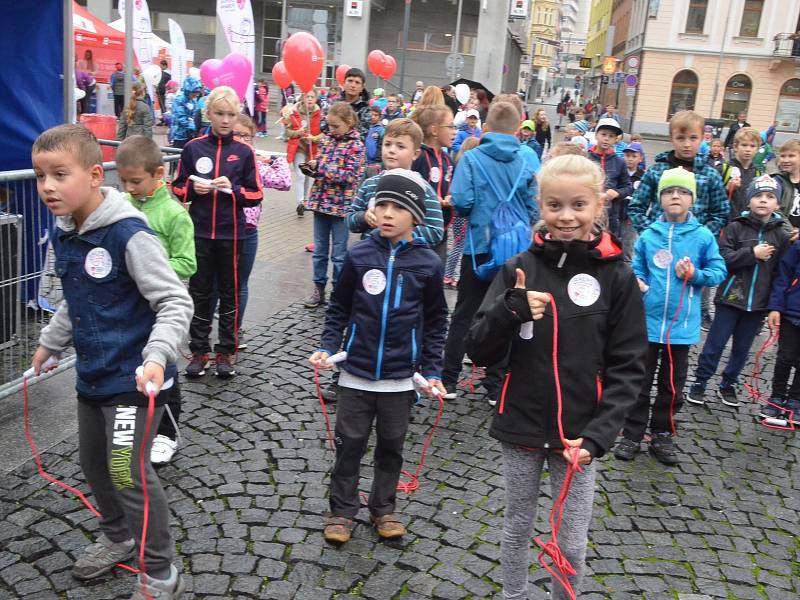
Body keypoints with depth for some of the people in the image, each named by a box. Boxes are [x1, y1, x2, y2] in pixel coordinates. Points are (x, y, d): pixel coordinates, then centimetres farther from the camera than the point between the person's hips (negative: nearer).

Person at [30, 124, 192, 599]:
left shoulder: (129, 234, -22)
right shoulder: (64, 235, 4)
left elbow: (176, 302, -22)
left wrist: (157, 356, -34)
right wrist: (51, 342, 29)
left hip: (133, 377, -8)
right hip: (92, 375, 9)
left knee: (128, 472, -5)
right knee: (93, 461, 21)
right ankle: (117, 537, 46)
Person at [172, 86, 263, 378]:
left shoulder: (244, 152, 0)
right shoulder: (193, 148, 2)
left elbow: (256, 195, 1)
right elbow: (178, 189, 7)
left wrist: (232, 189, -15)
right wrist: (193, 189, -13)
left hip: (231, 233, -1)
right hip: (200, 232, 1)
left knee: (229, 293, 8)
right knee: (199, 292, 8)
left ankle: (226, 352, 19)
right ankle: (199, 351, 19)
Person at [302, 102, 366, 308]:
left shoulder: (355, 146, -10)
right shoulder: (327, 139, 8)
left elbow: (350, 176, -17)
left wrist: (322, 167, -18)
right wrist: (312, 167, -3)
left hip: (341, 205, -6)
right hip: (321, 201, 6)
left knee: (339, 253, 5)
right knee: (319, 249, 14)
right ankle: (319, 290, 25)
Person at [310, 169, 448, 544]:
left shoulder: (427, 263, -6)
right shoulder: (359, 256, -6)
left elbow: (435, 322, 3)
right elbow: (339, 308, 5)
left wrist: (433, 371, 0)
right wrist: (327, 347, -7)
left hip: (401, 377, 0)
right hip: (356, 373, 0)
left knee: (391, 446, 16)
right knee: (349, 444, 11)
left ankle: (383, 508, 34)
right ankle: (341, 510, 28)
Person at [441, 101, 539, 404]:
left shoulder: (473, 157, -7)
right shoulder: (528, 160, -2)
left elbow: (461, 201, -13)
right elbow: (534, 208, -2)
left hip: (479, 246, -1)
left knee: (465, 314, 10)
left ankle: (449, 380, 13)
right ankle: (495, 385, 16)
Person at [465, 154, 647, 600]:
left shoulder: (617, 276, -7)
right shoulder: (521, 268, -4)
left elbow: (627, 366, -4)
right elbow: (479, 351, -4)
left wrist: (599, 434, -15)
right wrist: (512, 308, -22)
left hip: (579, 433, -1)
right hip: (521, 428, 2)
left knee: (573, 545, 10)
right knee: (518, 527, 19)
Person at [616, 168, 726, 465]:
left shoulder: (703, 236, -3)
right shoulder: (648, 235, -1)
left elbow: (719, 270, 1)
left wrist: (695, 275, -16)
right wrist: (637, 282, -12)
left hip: (682, 324, 0)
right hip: (647, 321, 0)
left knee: (672, 385, 13)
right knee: (639, 382, 9)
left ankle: (662, 435, 29)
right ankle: (632, 434, 21)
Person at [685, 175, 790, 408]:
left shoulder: (781, 235, 3)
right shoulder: (736, 227, -4)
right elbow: (723, 259, -12)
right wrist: (753, 253, -16)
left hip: (759, 302, 3)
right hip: (731, 298, -3)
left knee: (742, 349, 12)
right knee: (715, 344, 3)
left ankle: (728, 385, 28)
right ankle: (700, 383, 16)